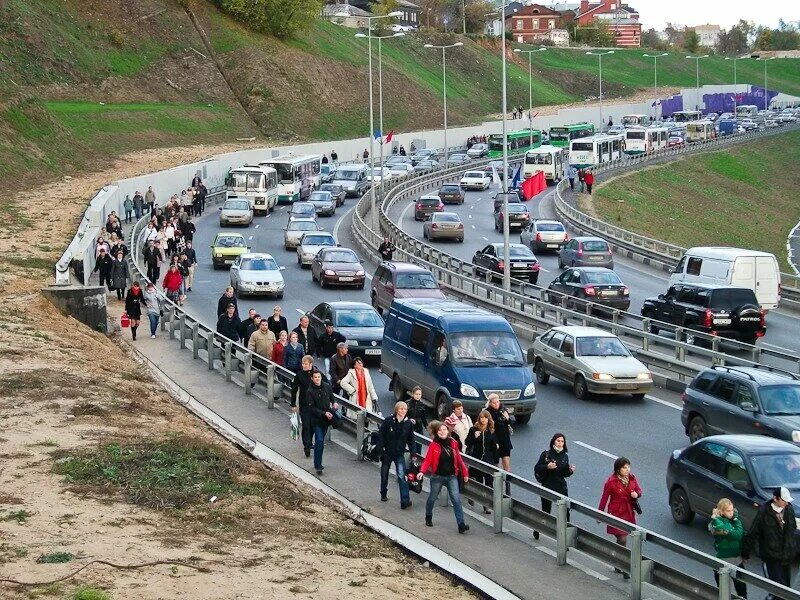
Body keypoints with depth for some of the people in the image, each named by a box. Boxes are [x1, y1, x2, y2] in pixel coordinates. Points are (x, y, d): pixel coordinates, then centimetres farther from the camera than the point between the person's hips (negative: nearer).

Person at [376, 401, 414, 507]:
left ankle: (405, 500, -19)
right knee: (384, 474, 16)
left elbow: (411, 440, 5)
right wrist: (380, 449, -12)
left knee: (402, 476, -14)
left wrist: (413, 454, 3)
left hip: (400, 454, 0)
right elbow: (380, 435, -6)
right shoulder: (388, 421, -10)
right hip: (387, 452, 0)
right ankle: (383, 495, 38)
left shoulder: (409, 424, -4)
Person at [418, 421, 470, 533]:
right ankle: (428, 518, 43)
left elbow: (458, 459, 9)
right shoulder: (434, 445, -9)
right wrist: (422, 471, -28)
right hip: (437, 476, -1)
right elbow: (427, 460, -13)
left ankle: (461, 524, -14)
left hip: (452, 476, 2)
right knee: (432, 498, 17)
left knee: (456, 499, -9)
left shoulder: (453, 443, 0)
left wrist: (465, 473, 10)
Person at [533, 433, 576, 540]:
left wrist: (570, 470, -10)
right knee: (545, 512, 12)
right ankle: (537, 530, 36)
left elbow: (565, 474, 11)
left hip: (561, 488, 3)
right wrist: (547, 467, -24)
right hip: (547, 487, -3)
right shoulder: (546, 454, -8)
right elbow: (537, 469, -9)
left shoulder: (565, 456, 5)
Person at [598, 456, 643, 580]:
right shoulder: (611, 481, -15)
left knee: (620, 540, 16)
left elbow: (639, 490, 14)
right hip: (616, 513, -6)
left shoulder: (631, 478, 1)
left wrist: (637, 494, -11)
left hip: (629, 513, 6)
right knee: (622, 540, -10)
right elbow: (604, 498, -8)